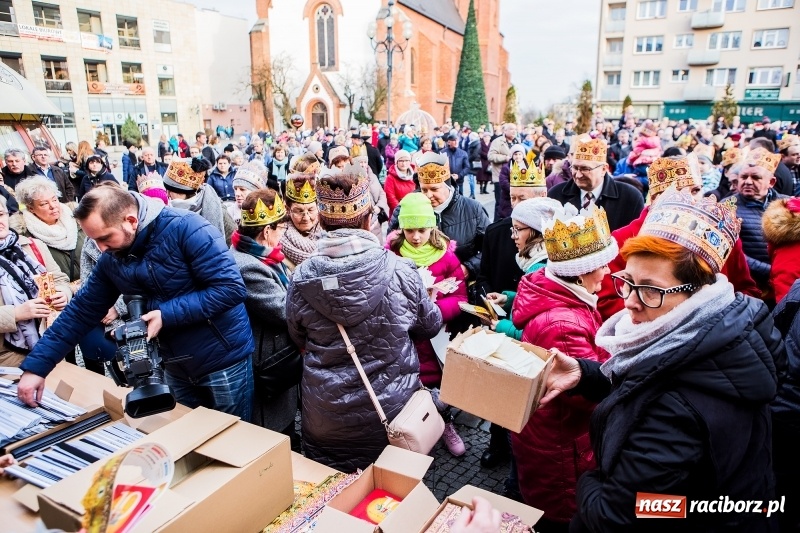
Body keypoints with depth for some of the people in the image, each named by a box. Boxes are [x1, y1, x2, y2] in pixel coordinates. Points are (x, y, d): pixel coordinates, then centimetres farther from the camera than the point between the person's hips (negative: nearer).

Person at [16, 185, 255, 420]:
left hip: (224, 359, -6)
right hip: (176, 365, 6)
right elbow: (81, 311, 8)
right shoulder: (111, 259, 1)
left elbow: (232, 288, -24)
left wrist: (167, 315, -23)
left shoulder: (186, 228, -21)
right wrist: (36, 365, 3)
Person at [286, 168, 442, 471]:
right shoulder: (400, 271, -17)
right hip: (392, 412, 0)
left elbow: (299, 340, 3)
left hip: (325, 420, 1)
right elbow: (431, 326, 1)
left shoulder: (301, 278, -15)